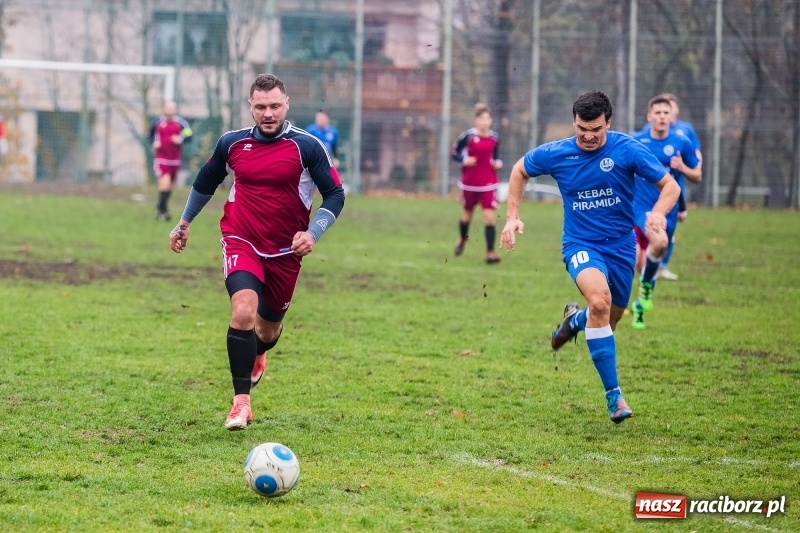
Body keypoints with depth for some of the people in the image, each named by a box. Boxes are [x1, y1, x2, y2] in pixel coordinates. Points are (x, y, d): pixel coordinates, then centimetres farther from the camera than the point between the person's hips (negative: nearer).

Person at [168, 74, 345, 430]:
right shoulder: (232, 143, -1)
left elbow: (335, 195, -4)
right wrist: (184, 223, 23)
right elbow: (206, 182, 18)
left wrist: (313, 233, -19)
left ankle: (256, 355, 55)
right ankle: (241, 401, -21)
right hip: (241, 244, 0)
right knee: (243, 310, -25)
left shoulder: (307, 147, -9)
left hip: (285, 252, 0)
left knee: (269, 327, 15)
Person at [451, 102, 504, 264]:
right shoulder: (468, 136, -12)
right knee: (467, 213, 18)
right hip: (470, 182, -1)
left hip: (488, 183, 1)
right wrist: (464, 160, -20)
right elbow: (454, 152, -3)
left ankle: (490, 252, -8)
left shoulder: (494, 137, -2)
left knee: (489, 217, -10)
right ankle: (462, 239, 48)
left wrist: (498, 162, -5)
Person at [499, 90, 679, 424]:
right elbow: (520, 171, 12)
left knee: (607, 322, 12)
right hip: (581, 245, -2)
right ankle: (613, 394, -26)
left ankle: (576, 319, 53)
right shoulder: (555, 154, -8)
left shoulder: (627, 150, -13)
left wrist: (659, 213, -30)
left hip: (621, 245, 2)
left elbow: (670, 185, -9)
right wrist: (512, 217, 4)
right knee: (600, 300, -31)